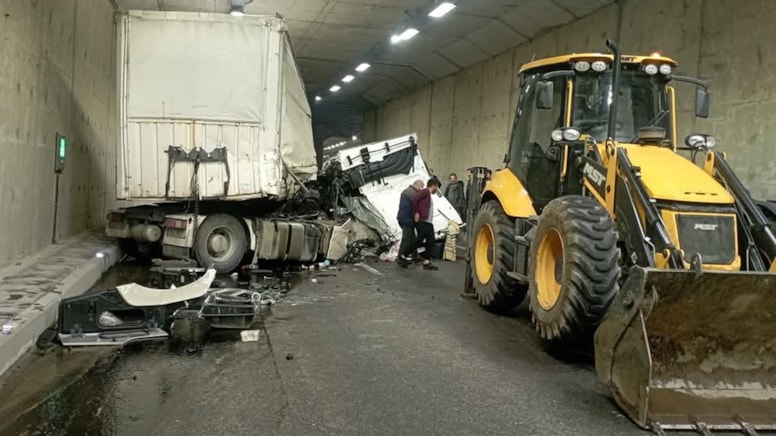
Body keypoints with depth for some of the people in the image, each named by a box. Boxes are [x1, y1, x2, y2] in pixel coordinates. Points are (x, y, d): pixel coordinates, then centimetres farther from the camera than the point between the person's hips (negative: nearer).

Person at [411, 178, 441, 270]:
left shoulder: (429, 195, 22)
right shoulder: (425, 192, -7)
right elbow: (414, 199, -20)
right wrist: (416, 213, -18)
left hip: (429, 223, 10)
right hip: (422, 222, -10)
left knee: (431, 241, 6)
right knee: (420, 240, -8)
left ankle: (427, 262, 9)